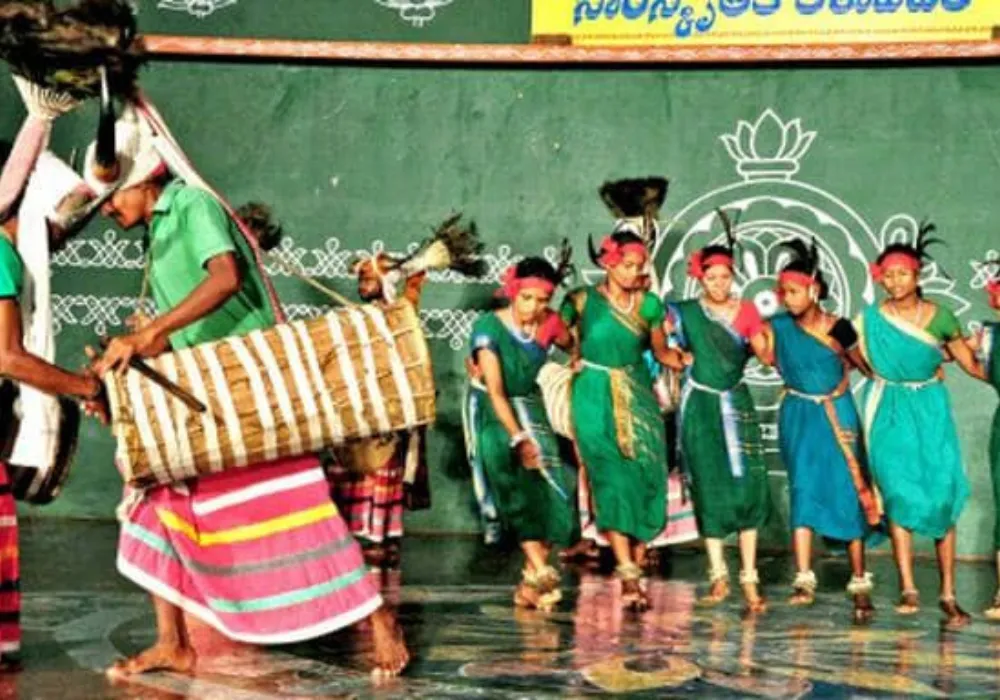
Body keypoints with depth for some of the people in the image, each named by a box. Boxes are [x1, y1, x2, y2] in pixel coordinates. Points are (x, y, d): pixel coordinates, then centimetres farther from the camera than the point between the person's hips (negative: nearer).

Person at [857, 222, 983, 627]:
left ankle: (948, 596, 0)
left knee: (943, 497, -5)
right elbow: (867, 363, 12)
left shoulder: (939, 316, 0)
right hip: (889, 412, 0)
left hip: (930, 411, 0)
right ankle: (908, 590, -5)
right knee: (898, 494, -9)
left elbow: (972, 366, 4)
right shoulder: (871, 318, 0)